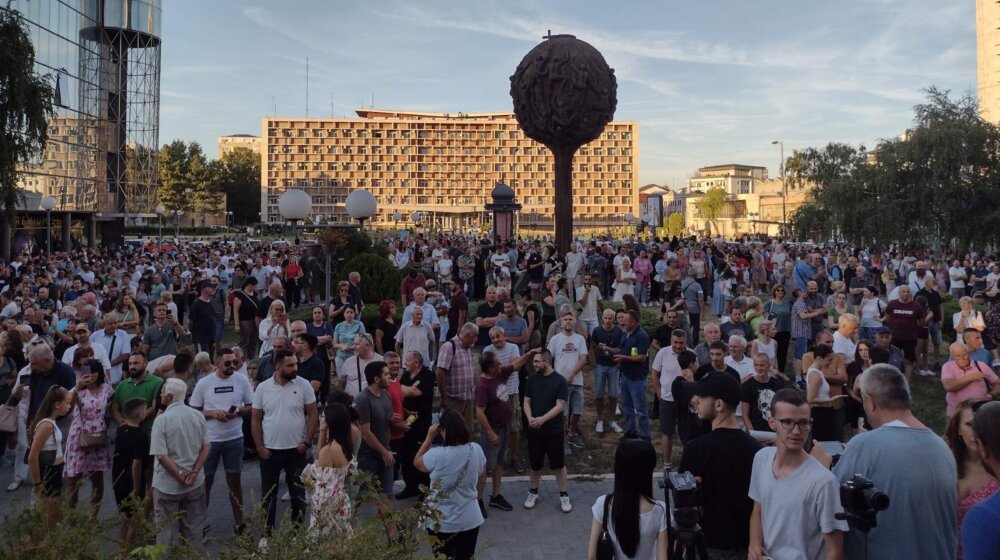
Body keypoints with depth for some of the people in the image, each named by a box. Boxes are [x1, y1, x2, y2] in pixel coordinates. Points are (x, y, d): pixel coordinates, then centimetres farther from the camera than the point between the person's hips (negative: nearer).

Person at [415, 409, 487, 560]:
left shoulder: (437, 454, -25)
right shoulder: (476, 449, -12)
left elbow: (417, 463, -3)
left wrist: (430, 437, -1)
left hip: (442, 523, -3)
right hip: (470, 520, 3)